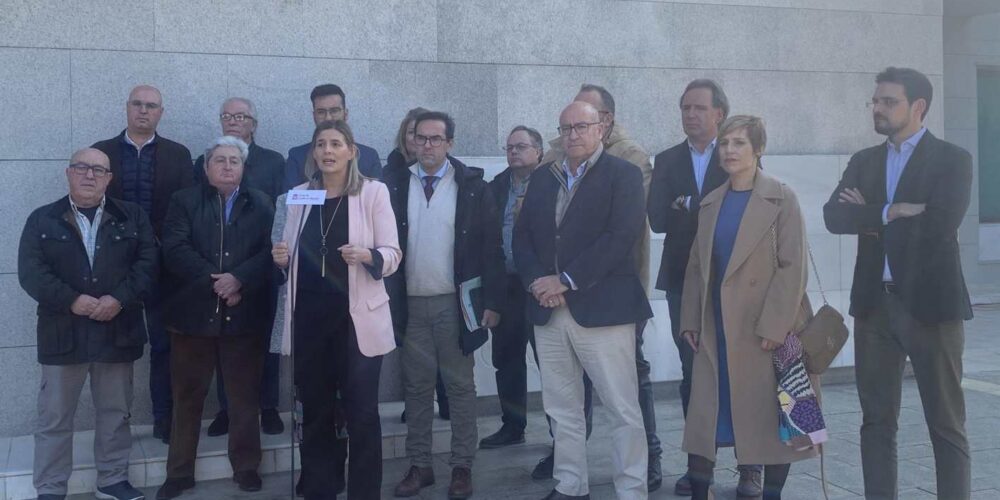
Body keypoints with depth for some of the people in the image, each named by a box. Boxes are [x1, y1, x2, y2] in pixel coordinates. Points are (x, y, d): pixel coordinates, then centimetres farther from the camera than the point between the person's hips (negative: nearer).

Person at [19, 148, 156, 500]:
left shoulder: (132, 216, 7)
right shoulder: (43, 219, 4)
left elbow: (147, 263, -2)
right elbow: (31, 272, -6)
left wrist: (120, 299, -16)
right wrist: (71, 300, -18)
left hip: (117, 332, 1)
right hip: (63, 333, -1)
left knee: (115, 413, 11)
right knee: (54, 418, 6)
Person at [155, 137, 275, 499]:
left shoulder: (261, 205, 8)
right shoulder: (184, 201, 7)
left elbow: (270, 251, -4)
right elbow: (175, 250, -6)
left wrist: (238, 279, -18)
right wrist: (214, 282, -15)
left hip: (244, 315, 0)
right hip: (193, 313, 0)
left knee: (245, 396, 8)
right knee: (187, 397, 8)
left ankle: (246, 467, 21)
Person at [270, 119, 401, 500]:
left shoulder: (373, 192, 0)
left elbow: (392, 254, -4)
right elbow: (286, 255, 17)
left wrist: (366, 255, -24)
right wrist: (281, 259, -5)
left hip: (356, 319, -3)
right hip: (308, 320, 3)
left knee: (362, 414, 0)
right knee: (315, 413, 11)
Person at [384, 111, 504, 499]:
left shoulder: (472, 186, -2)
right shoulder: (395, 184, 4)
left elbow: (490, 247, -3)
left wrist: (492, 302, -6)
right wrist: (386, 299, -3)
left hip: (454, 302, -2)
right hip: (410, 303, 2)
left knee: (460, 386, 6)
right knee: (417, 387, 9)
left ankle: (462, 466, 15)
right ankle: (419, 465, 19)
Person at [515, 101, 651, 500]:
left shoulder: (623, 174, -1)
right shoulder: (542, 178, 16)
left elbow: (621, 236, -13)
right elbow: (522, 235, 12)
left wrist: (568, 280, -16)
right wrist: (537, 280, -6)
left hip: (602, 308, -5)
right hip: (548, 311, 6)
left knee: (624, 410, -2)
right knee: (562, 409, 13)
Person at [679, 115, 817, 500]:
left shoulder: (781, 199, -5)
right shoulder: (710, 203, 11)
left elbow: (793, 266, -11)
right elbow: (696, 266, 12)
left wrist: (774, 326, -17)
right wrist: (690, 321, 5)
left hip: (764, 329, -4)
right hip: (716, 330, 5)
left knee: (771, 418, 5)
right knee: (703, 417, 4)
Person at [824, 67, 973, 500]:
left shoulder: (952, 159, -2)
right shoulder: (863, 161, 11)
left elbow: (940, 224, -18)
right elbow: (834, 216, -4)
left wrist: (870, 218, -8)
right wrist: (890, 213, -17)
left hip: (930, 302, -4)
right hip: (874, 303, 5)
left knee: (946, 424, 3)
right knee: (876, 420, 10)